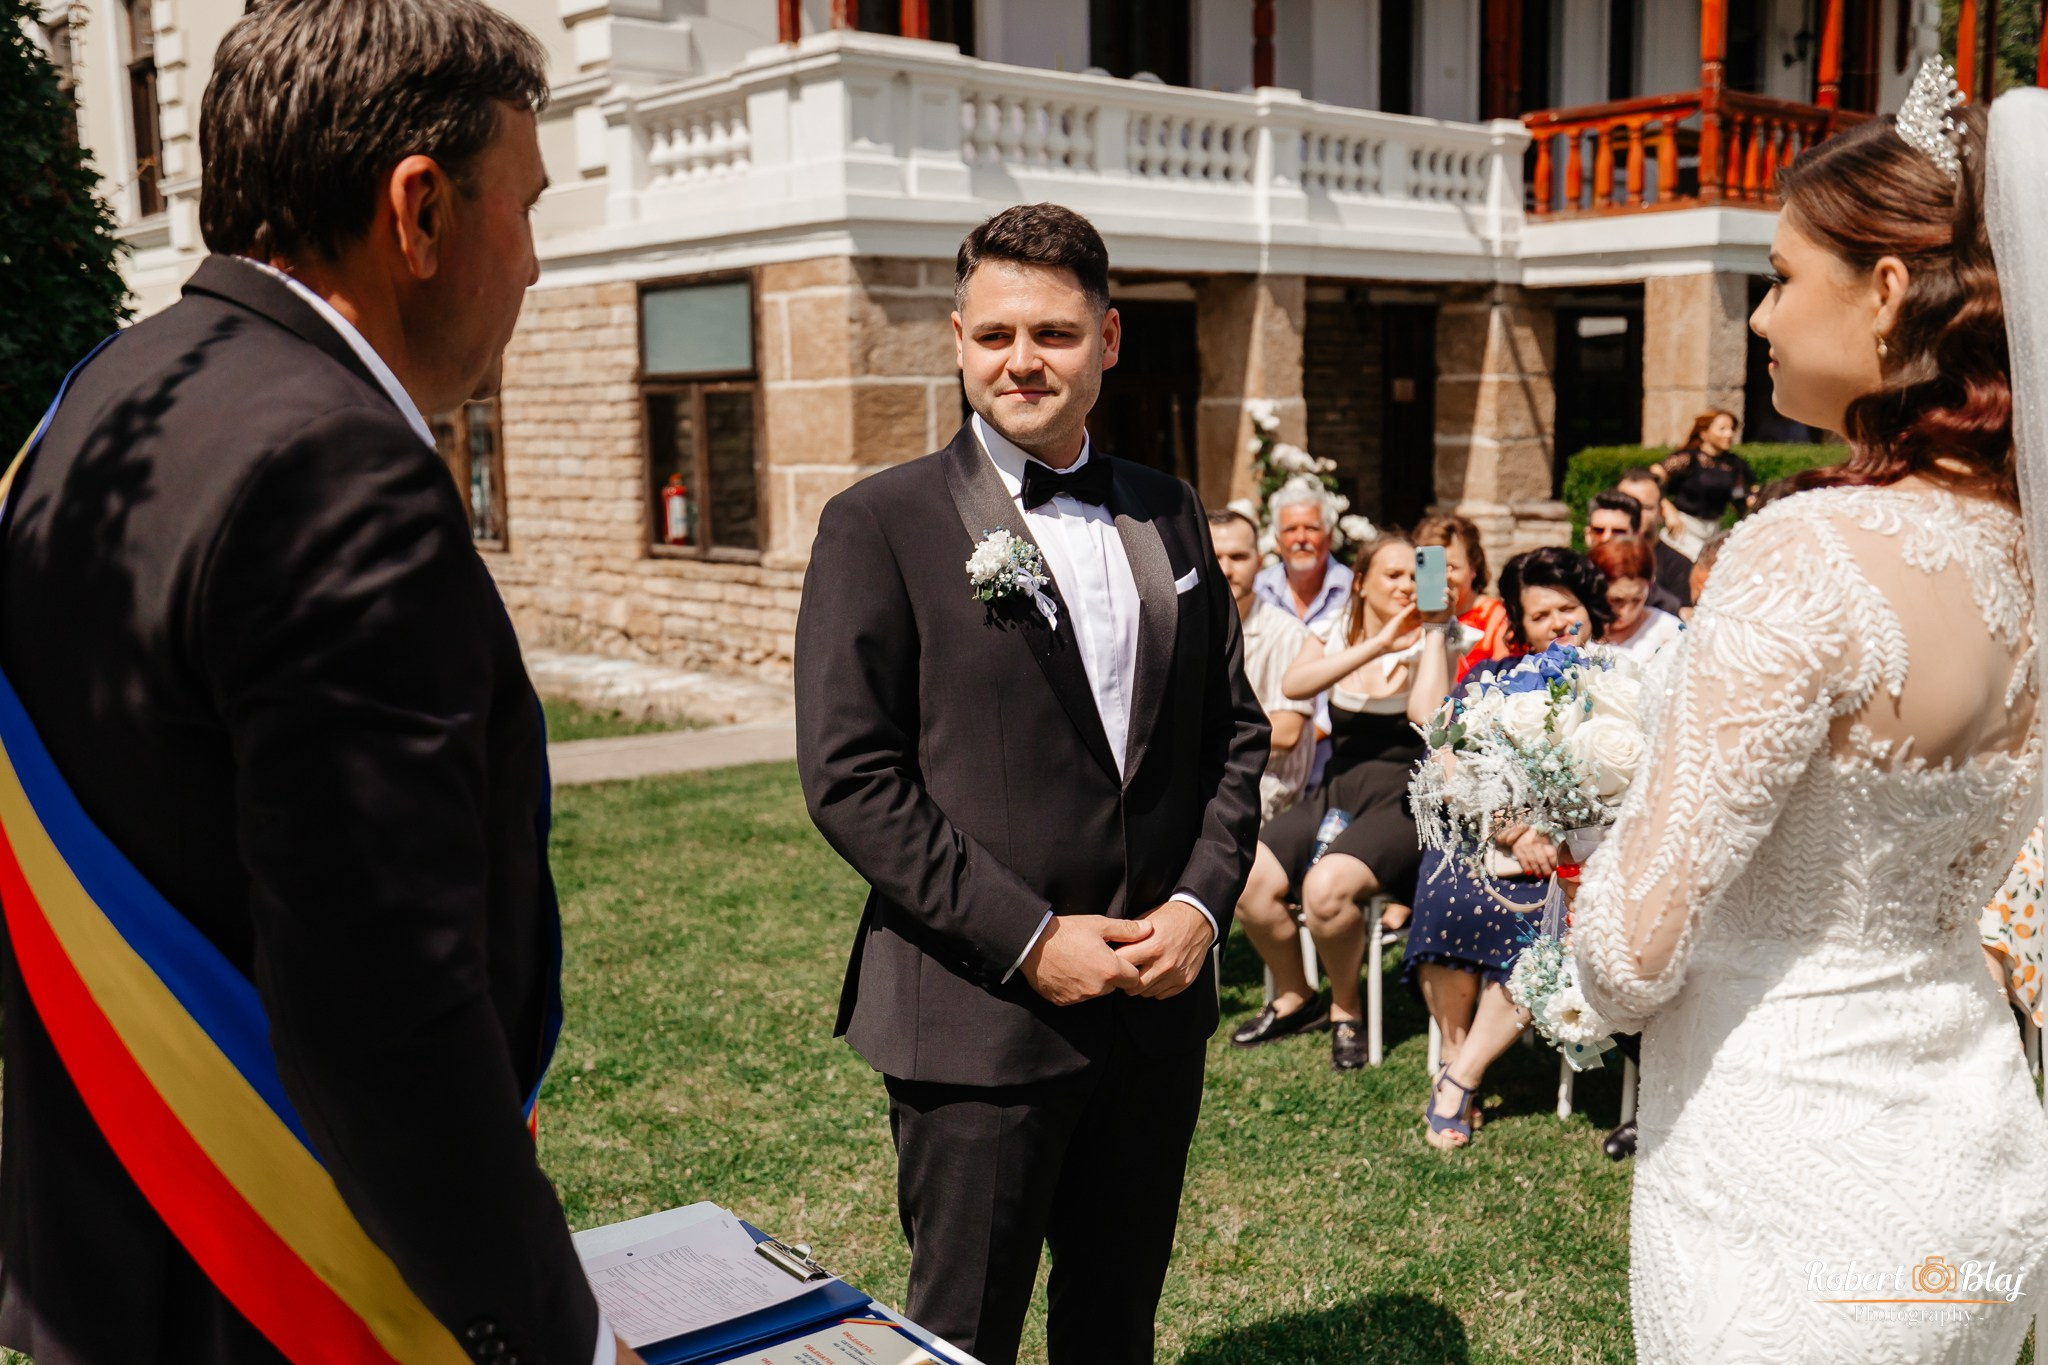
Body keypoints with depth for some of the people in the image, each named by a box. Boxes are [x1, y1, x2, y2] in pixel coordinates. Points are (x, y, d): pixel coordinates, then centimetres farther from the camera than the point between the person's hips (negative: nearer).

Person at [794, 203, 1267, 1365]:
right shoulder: (882, 525, -7)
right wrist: (1027, 939, -15)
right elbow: (848, 774, -12)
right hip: (978, 1011, -4)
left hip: (1158, 999, 5)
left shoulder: (1171, 516, 9)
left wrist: (1203, 901, -3)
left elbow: (1235, 729, 12)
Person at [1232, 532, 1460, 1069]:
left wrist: (1433, 629, -12)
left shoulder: (1430, 643, 1)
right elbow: (1293, 683, -14)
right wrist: (1375, 645, -18)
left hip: (1402, 800, -4)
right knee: (1249, 879, -19)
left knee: (1326, 887, -31)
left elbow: (1429, 715, -20)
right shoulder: (1334, 636, 9)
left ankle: (1347, 1008, -2)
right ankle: (1294, 995, 9)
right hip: (1336, 792, 4)